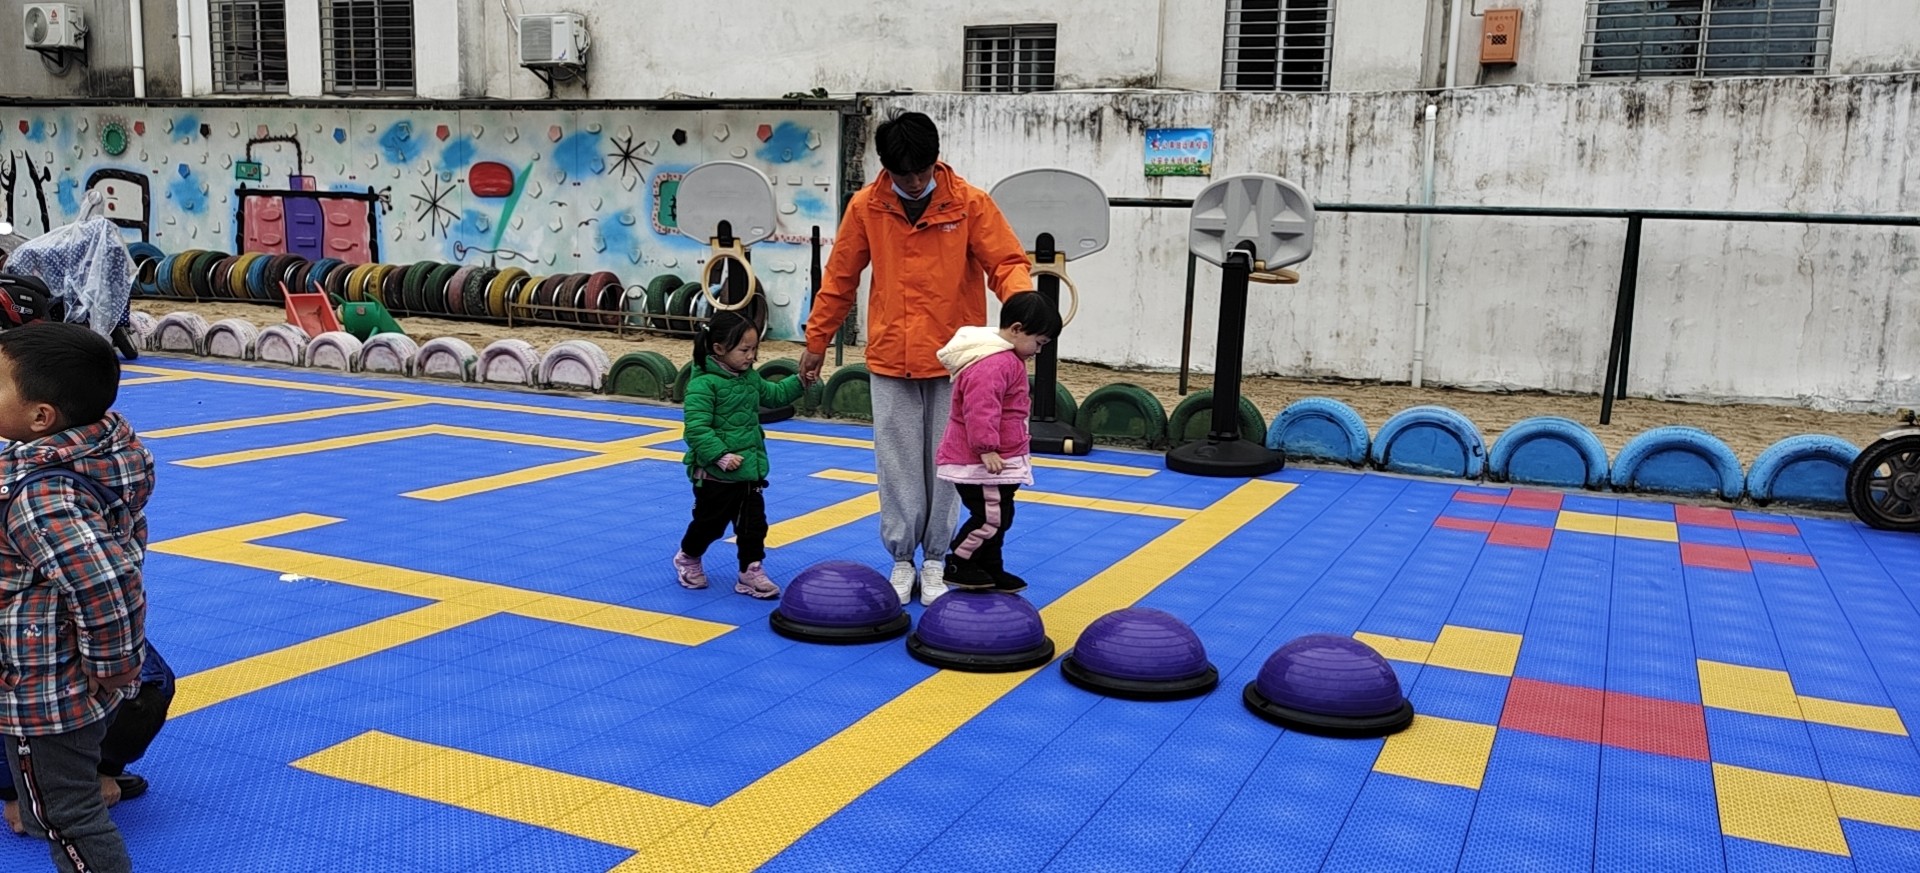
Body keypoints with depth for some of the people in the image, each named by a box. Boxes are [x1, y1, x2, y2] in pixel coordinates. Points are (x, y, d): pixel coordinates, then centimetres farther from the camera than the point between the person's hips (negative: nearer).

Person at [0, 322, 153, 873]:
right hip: (72, 679, 9)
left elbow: (107, 589, -39)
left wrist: (107, 671, -22)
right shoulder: (110, 451, -5)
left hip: (45, 696, -9)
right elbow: (128, 542, 10)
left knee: (65, 818, 8)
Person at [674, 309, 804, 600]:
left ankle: (751, 571, 15)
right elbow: (697, 428, -24)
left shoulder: (750, 378, 7)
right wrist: (721, 456, -28)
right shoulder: (703, 384, -19)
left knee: (753, 523, 6)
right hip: (714, 475, -7)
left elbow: (774, 395, 26)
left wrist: (799, 381, 13)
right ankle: (687, 559, 36)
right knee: (710, 523, 11)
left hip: (750, 471, 7)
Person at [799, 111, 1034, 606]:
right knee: (897, 463, 6)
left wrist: (1019, 298, -29)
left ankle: (936, 561, 19)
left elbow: (1006, 261, -7)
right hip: (890, 359, 1)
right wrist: (816, 341, 10)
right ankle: (902, 559, 19)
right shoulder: (865, 207, -1)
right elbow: (839, 279, 7)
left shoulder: (970, 204, -6)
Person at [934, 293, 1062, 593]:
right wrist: (986, 449, -27)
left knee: (999, 517, 16)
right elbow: (980, 410, -30)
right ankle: (955, 566, 8)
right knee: (991, 517, -7)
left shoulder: (1005, 358, 14)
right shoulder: (993, 364, -24)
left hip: (998, 459, 11)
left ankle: (991, 570, 27)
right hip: (980, 462, -11)